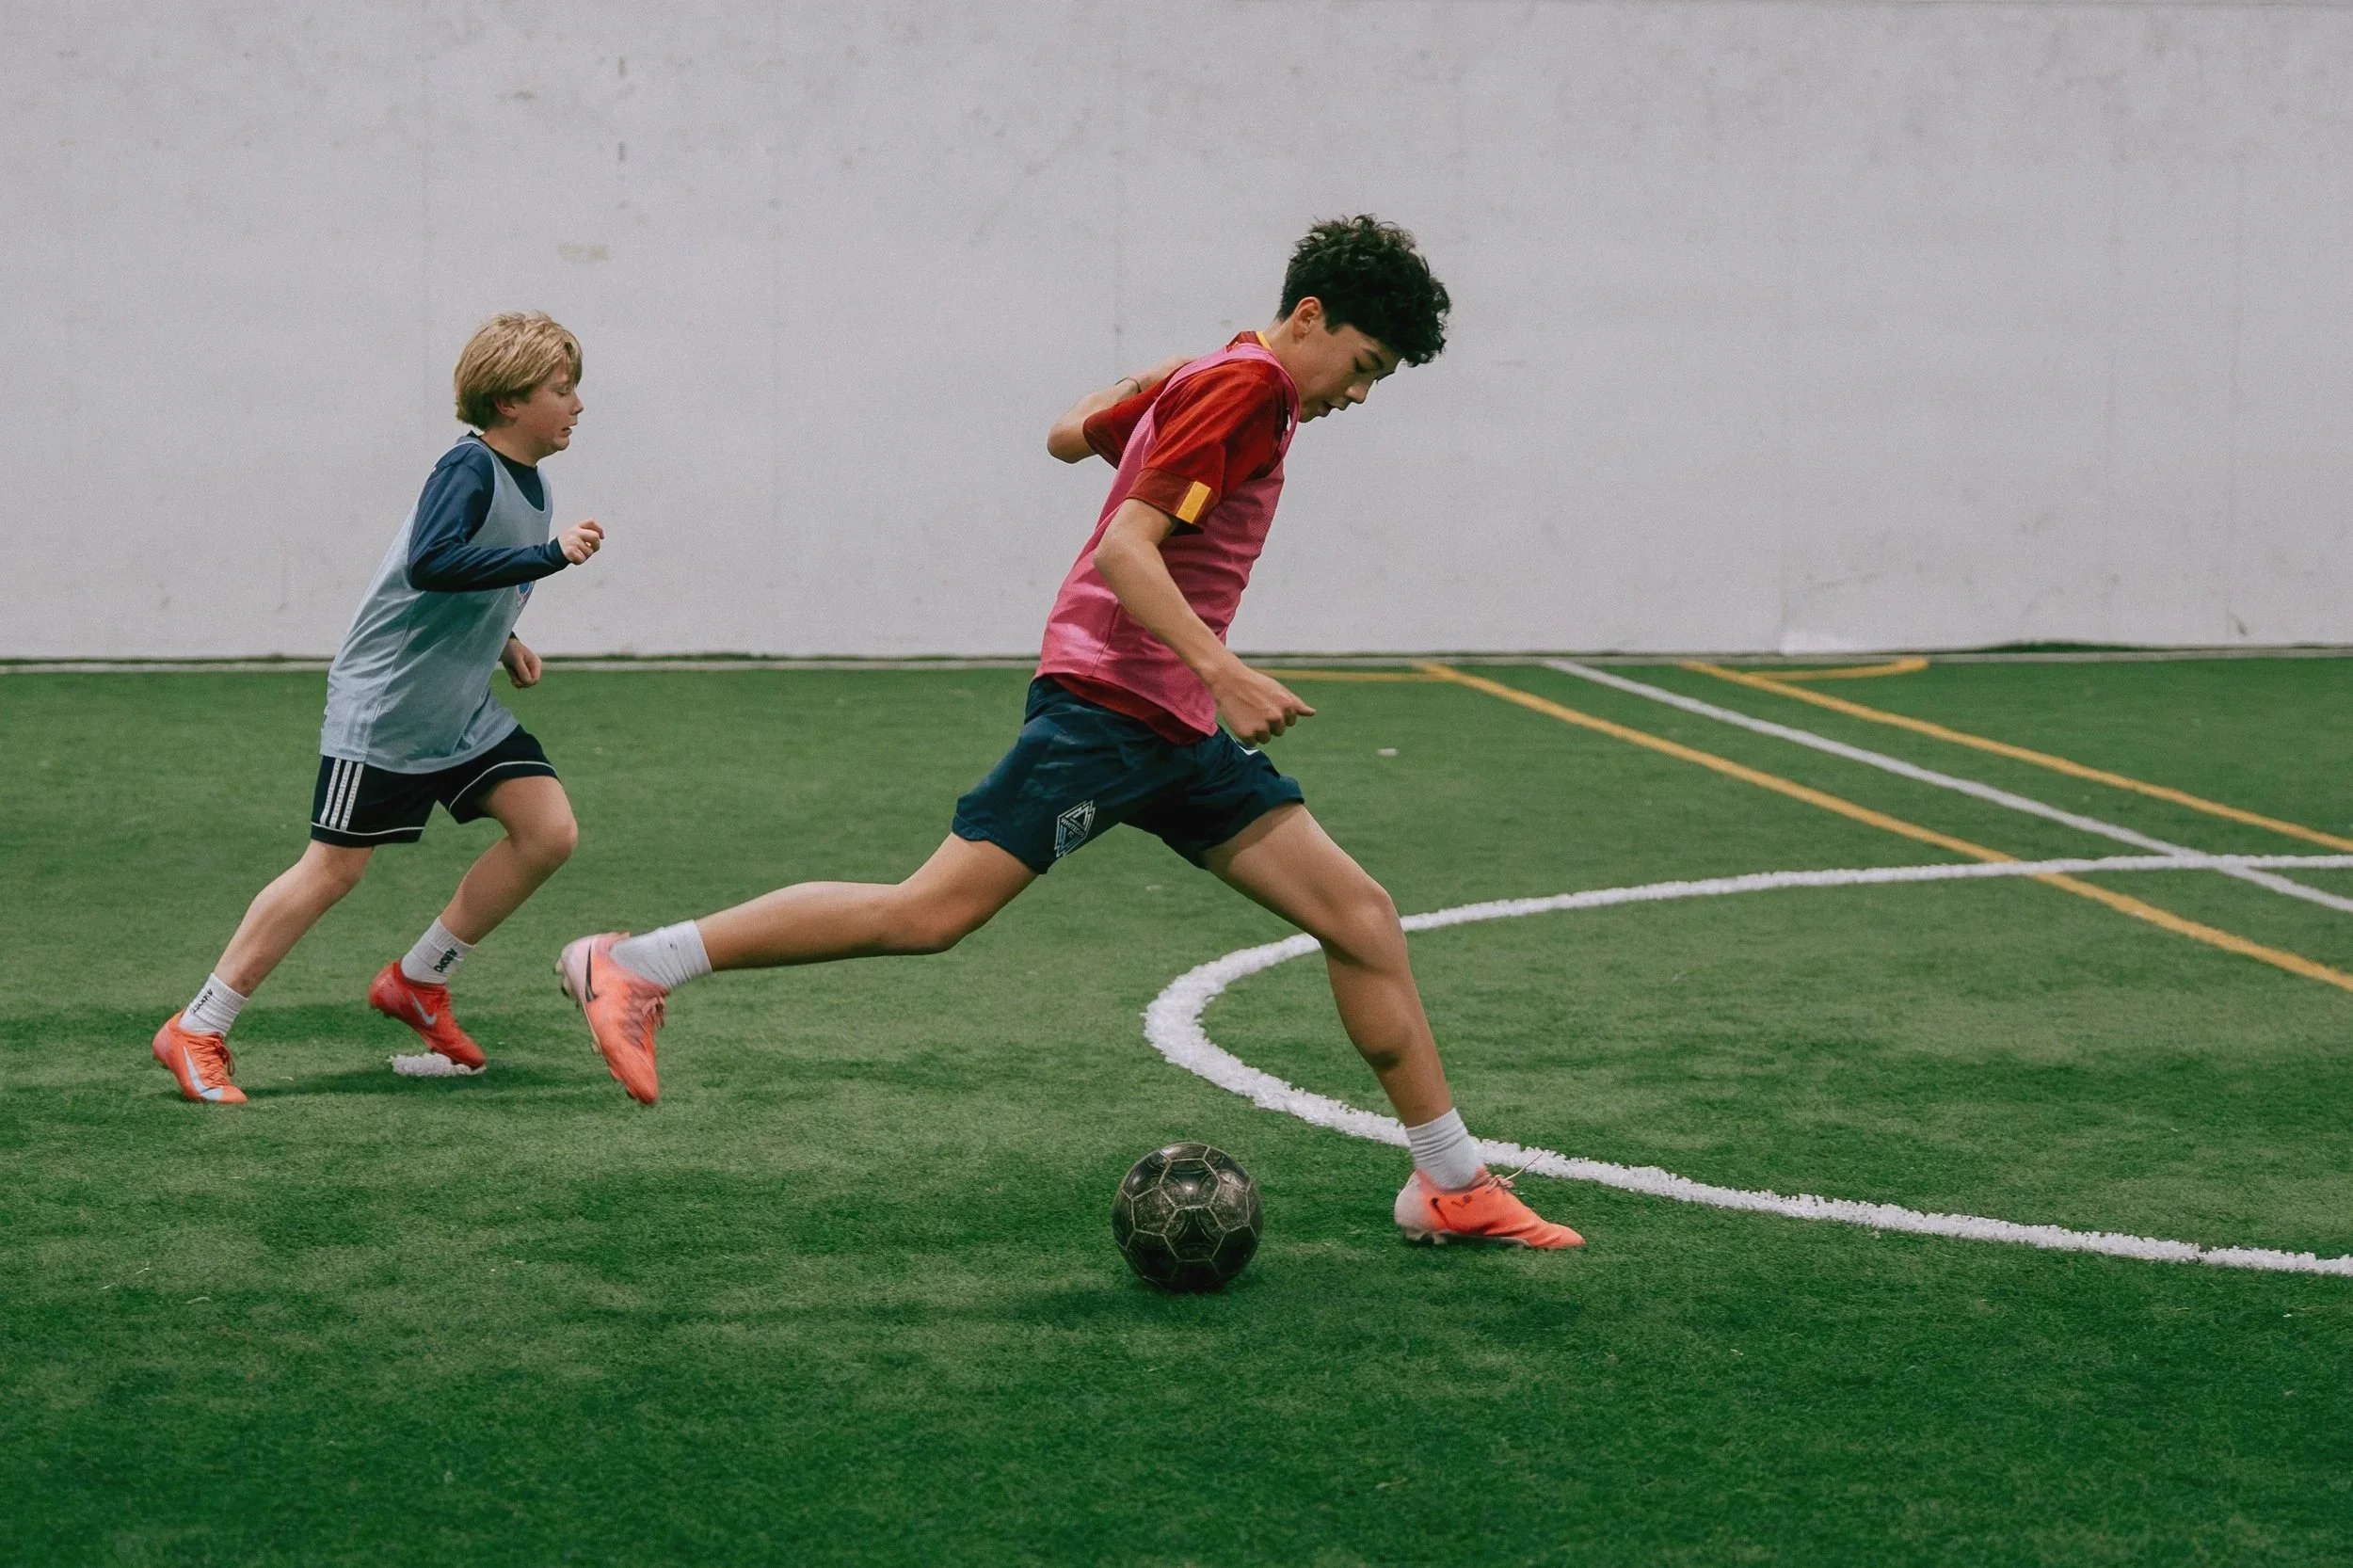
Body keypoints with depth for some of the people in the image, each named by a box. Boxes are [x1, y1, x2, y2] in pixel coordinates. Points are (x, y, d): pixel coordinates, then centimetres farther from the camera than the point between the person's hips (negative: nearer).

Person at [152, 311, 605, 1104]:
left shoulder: (527, 484, 8)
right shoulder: (470, 468, -18)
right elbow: (428, 564, -36)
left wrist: (502, 642, 11)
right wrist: (551, 554, -35)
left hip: (463, 712, 9)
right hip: (385, 705, -8)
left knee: (550, 830, -4)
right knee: (334, 866, -7)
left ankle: (417, 982, 10)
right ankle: (195, 1031, 2)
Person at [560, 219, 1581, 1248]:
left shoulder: (1207, 381, 17)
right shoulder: (1246, 386, -12)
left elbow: (1068, 434, 29)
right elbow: (1124, 544, -22)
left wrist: (1139, 386, 44)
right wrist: (1222, 672, -29)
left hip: (1177, 733, 10)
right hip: (1105, 706, -10)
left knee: (1361, 918, 3)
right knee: (929, 914, -14)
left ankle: (1452, 1185, 8)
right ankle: (635, 965, -5)